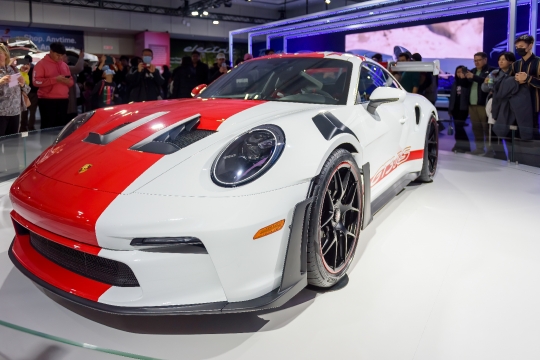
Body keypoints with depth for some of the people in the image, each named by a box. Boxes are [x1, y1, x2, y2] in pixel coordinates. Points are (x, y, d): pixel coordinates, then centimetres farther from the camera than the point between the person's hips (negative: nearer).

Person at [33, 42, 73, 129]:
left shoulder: (64, 65, 17)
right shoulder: (41, 64, -1)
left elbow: (71, 81, 18)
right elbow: (36, 81, -11)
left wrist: (67, 81, -7)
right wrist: (54, 79, -17)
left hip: (63, 100, 5)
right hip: (47, 101, -5)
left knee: (60, 125, 7)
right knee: (48, 126, -7)